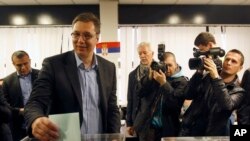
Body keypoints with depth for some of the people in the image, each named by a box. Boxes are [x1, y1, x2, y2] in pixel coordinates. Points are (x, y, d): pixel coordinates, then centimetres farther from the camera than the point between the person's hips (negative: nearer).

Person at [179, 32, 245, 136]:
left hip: (211, 134, -1)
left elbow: (227, 105, -22)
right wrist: (200, 72, -14)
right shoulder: (207, 76, 4)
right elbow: (188, 95, -6)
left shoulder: (238, 91, 0)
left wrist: (216, 77, -25)